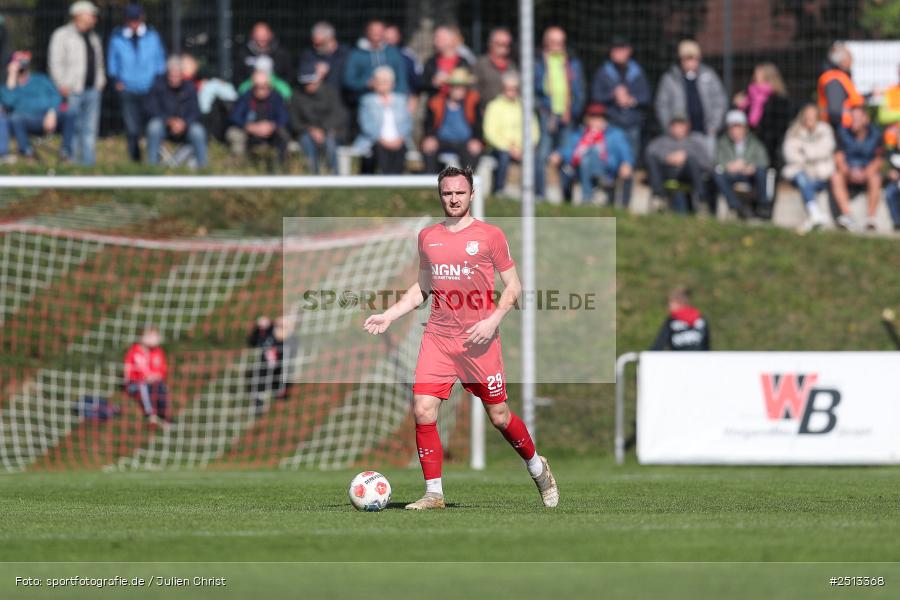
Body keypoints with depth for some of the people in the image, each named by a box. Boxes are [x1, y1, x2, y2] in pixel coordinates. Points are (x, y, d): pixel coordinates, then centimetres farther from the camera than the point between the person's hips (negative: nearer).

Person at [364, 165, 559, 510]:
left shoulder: (490, 235, -1)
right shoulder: (427, 237, 12)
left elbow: (512, 286, 2)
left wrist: (493, 320, -13)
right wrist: (389, 315, 10)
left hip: (479, 340, -3)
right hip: (438, 338, 3)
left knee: (499, 416, 3)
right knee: (423, 411, -11)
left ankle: (537, 468, 30)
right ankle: (434, 493, -3)